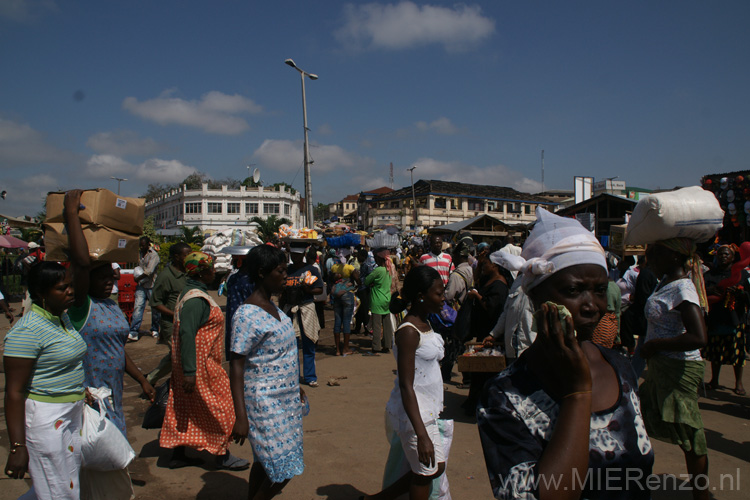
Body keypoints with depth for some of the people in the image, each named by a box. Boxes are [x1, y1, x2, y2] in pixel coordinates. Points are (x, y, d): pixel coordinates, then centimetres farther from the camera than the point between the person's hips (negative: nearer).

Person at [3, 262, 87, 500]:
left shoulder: (62, 318, 7)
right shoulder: (27, 331, -20)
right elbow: (14, 392, -20)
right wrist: (17, 447, -20)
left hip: (72, 413, 9)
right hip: (45, 417, -8)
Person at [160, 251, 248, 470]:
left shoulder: (191, 293, 11)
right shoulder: (196, 300, -22)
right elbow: (187, 334, -27)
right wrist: (190, 371, -27)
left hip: (192, 364, 10)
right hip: (200, 364, -10)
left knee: (184, 409, 15)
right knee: (219, 408, 2)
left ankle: (177, 454, 25)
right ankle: (222, 455, 14)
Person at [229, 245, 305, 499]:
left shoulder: (271, 306, 7)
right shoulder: (247, 314, -20)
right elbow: (236, 365, -20)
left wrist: (295, 385, 23)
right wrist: (240, 417, -24)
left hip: (285, 397, 9)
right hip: (265, 402, -8)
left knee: (265, 460, 18)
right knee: (282, 470, -3)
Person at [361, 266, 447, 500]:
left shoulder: (424, 324, 6)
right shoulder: (409, 332, -22)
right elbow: (406, 385, -24)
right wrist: (422, 435, -27)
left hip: (427, 408, 9)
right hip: (414, 412, -9)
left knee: (437, 468, 18)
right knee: (425, 473, 6)